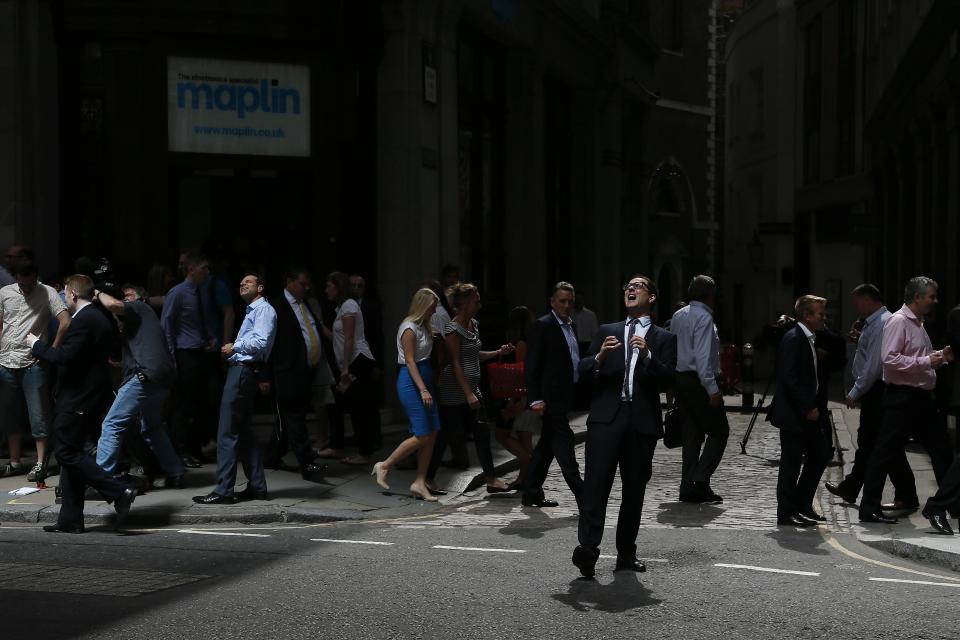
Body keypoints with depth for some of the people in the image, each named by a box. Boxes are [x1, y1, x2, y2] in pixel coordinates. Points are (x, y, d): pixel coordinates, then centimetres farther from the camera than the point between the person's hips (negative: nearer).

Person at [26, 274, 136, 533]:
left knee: (66, 452, -7)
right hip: (91, 393, 10)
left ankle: (119, 492, -12)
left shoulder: (82, 321, -16)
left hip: (77, 399, -10)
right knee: (70, 453, 13)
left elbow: (64, 356, -22)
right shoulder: (99, 318, 15)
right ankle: (70, 520, 15)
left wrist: (37, 345, -8)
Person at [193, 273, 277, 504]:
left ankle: (224, 491, -9)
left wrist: (235, 347, -10)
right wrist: (232, 350, 8)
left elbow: (261, 342, -20)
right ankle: (257, 486, 18)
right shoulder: (252, 311, 25)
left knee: (227, 433, -11)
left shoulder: (263, 309, -7)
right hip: (240, 370, 11)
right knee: (243, 431, 13)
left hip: (244, 371, -11)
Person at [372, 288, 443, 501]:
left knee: (432, 433, 3)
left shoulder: (423, 326, 15)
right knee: (422, 435, -10)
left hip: (424, 378, 9)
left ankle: (420, 483, 8)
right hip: (410, 381, -9)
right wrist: (423, 390, -20)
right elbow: (410, 361, -16)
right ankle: (384, 466, 5)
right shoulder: (409, 328, -13)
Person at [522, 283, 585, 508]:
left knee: (547, 445, 14)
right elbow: (531, 364, -13)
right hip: (551, 397, -9)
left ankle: (531, 494, 22)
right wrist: (535, 399, -19)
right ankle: (583, 497, -9)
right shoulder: (543, 326, -10)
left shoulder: (571, 326, 16)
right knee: (564, 444, -8)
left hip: (564, 396, 9)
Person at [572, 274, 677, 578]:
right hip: (606, 416, 0)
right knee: (596, 481, -14)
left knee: (634, 488, 6)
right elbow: (583, 370, 8)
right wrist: (599, 357, -13)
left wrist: (647, 355, -17)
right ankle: (587, 547, -22)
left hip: (642, 420, 0)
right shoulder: (607, 331, 17)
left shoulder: (663, 338, 12)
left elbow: (668, 380, -1)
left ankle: (626, 554, 15)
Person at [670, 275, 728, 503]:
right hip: (698, 381, -9)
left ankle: (688, 487, 10)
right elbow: (702, 356, -20)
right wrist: (712, 389, -21)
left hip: (679, 379, 9)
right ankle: (700, 480, -10)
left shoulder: (678, 316, 14)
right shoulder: (704, 318, -13)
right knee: (719, 431, -2)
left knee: (692, 433, 11)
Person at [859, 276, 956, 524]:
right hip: (902, 397, -10)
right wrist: (926, 360, -23)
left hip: (922, 397, 10)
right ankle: (869, 508, 2)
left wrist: (940, 355, 13)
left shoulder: (918, 324, 18)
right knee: (886, 451, -4)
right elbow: (889, 358, -24)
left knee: (941, 448, 14)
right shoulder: (898, 321, -13)